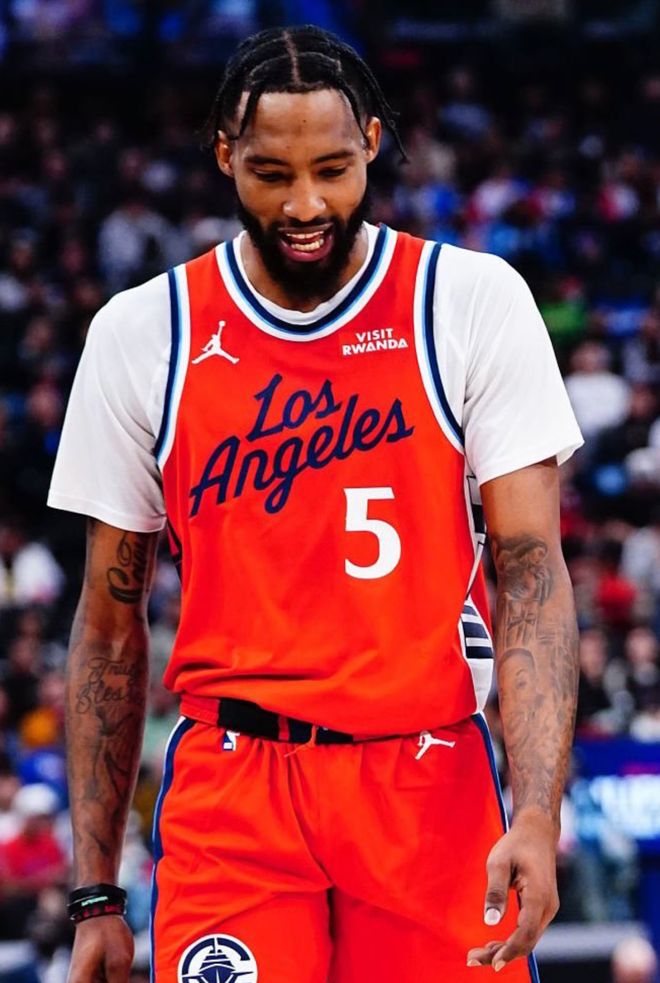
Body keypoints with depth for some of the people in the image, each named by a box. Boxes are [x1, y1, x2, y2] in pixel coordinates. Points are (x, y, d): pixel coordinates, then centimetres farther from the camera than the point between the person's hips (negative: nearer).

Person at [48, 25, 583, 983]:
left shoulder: (473, 302, -1)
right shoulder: (142, 335, 3)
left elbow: (531, 567, -7)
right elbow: (110, 623, 8)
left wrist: (537, 815, -20)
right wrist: (96, 894, 5)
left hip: (430, 785, 0)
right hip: (230, 791, 1)